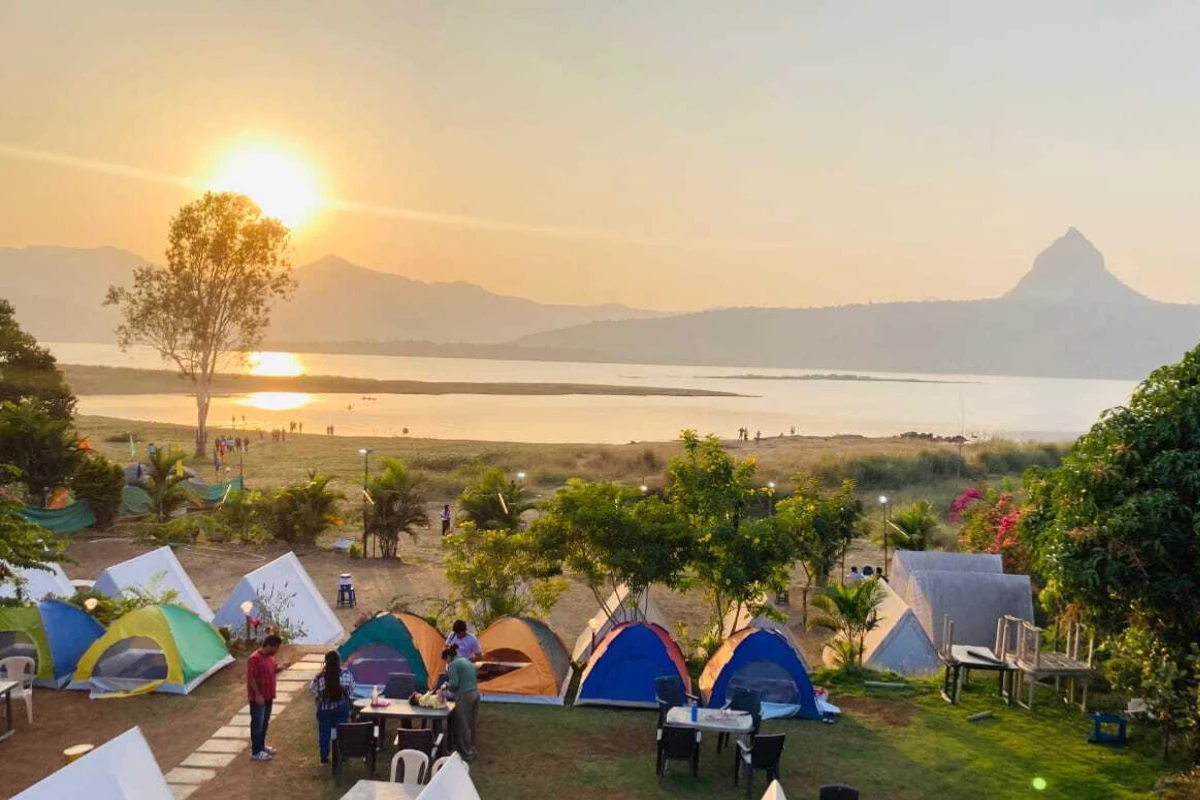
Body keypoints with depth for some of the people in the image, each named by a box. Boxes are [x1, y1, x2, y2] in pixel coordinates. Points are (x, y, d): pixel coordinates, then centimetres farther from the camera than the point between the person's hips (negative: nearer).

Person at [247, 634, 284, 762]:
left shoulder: (270, 656, 5)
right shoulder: (255, 658, -23)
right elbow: (251, 678, -23)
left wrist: (280, 667, -2)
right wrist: (257, 695, -23)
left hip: (268, 696, 9)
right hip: (258, 698, -9)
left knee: (265, 723, 19)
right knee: (257, 724, 0)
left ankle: (262, 746, 33)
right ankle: (256, 752, 9)